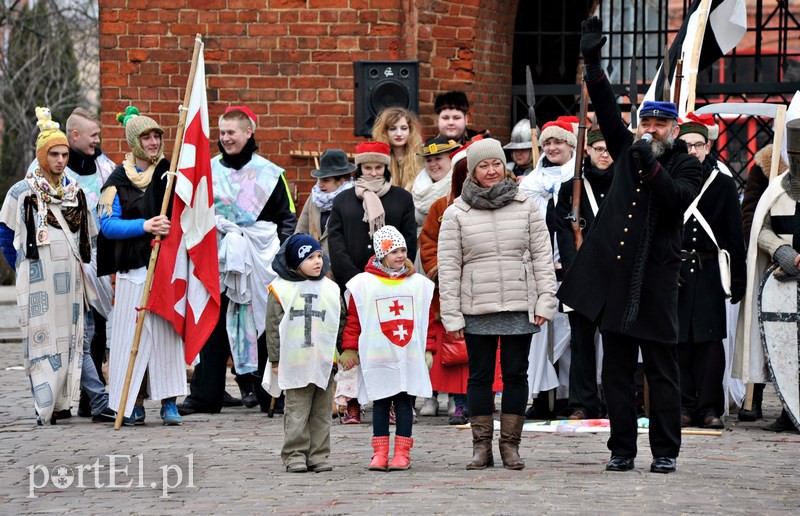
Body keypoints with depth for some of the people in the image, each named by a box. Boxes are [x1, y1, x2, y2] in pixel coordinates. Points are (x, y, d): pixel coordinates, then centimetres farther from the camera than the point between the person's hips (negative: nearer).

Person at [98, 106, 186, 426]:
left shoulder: (171, 171, 10)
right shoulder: (119, 179, 4)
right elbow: (107, 224, -3)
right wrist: (144, 226, -18)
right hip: (134, 268, -1)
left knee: (168, 332, -3)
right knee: (134, 333, -2)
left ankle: (168, 402, 2)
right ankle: (134, 403, 5)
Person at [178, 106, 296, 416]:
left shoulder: (269, 173, 5)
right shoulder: (209, 170, 10)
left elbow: (288, 217, 7)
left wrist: (284, 252, -4)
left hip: (258, 259, -2)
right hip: (219, 259, 2)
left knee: (260, 321, 0)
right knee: (214, 325, 0)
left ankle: (265, 390, 6)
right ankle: (204, 394, 3)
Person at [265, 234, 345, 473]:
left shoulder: (331, 289, 9)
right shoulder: (281, 289, -2)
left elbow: (341, 323, 16)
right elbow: (273, 327, -1)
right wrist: (275, 359, -4)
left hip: (325, 362, 4)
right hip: (295, 362, -4)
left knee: (322, 411, 7)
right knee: (297, 411, -2)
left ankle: (318, 455, 12)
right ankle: (295, 455, 3)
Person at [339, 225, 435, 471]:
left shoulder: (419, 284, 6)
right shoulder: (363, 284, 0)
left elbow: (428, 318, 9)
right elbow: (353, 319, 2)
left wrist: (428, 350, 6)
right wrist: (349, 348, -1)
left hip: (410, 357, 1)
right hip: (377, 358, -1)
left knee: (404, 401, 3)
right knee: (380, 403, 4)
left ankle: (402, 452, 6)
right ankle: (380, 452, 7)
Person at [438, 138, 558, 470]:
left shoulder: (525, 207, 6)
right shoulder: (456, 214, 1)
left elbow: (542, 256, 6)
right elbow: (448, 267, 1)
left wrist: (545, 300, -1)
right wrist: (451, 315, -4)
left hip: (520, 306, 1)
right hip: (477, 310, -1)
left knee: (516, 374, 5)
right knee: (480, 376, 4)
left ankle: (511, 444, 12)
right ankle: (481, 446, 10)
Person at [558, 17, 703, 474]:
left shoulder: (687, 166, 4)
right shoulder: (628, 151, 14)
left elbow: (679, 200, -13)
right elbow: (607, 110, 7)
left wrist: (651, 166, -23)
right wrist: (593, 64, -3)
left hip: (657, 277, -4)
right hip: (616, 275, 4)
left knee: (662, 369, 0)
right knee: (617, 371, 6)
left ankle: (666, 450, 5)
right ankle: (622, 449, 11)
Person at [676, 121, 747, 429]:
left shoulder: (724, 185, 9)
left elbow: (734, 236, 8)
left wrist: (737, 278, 4)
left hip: (709, 273, 0)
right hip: (672, 273, 0)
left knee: (710, 341, -3)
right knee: (678, 340, -1)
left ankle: (710, 407, 0)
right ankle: (683, 406, 5)